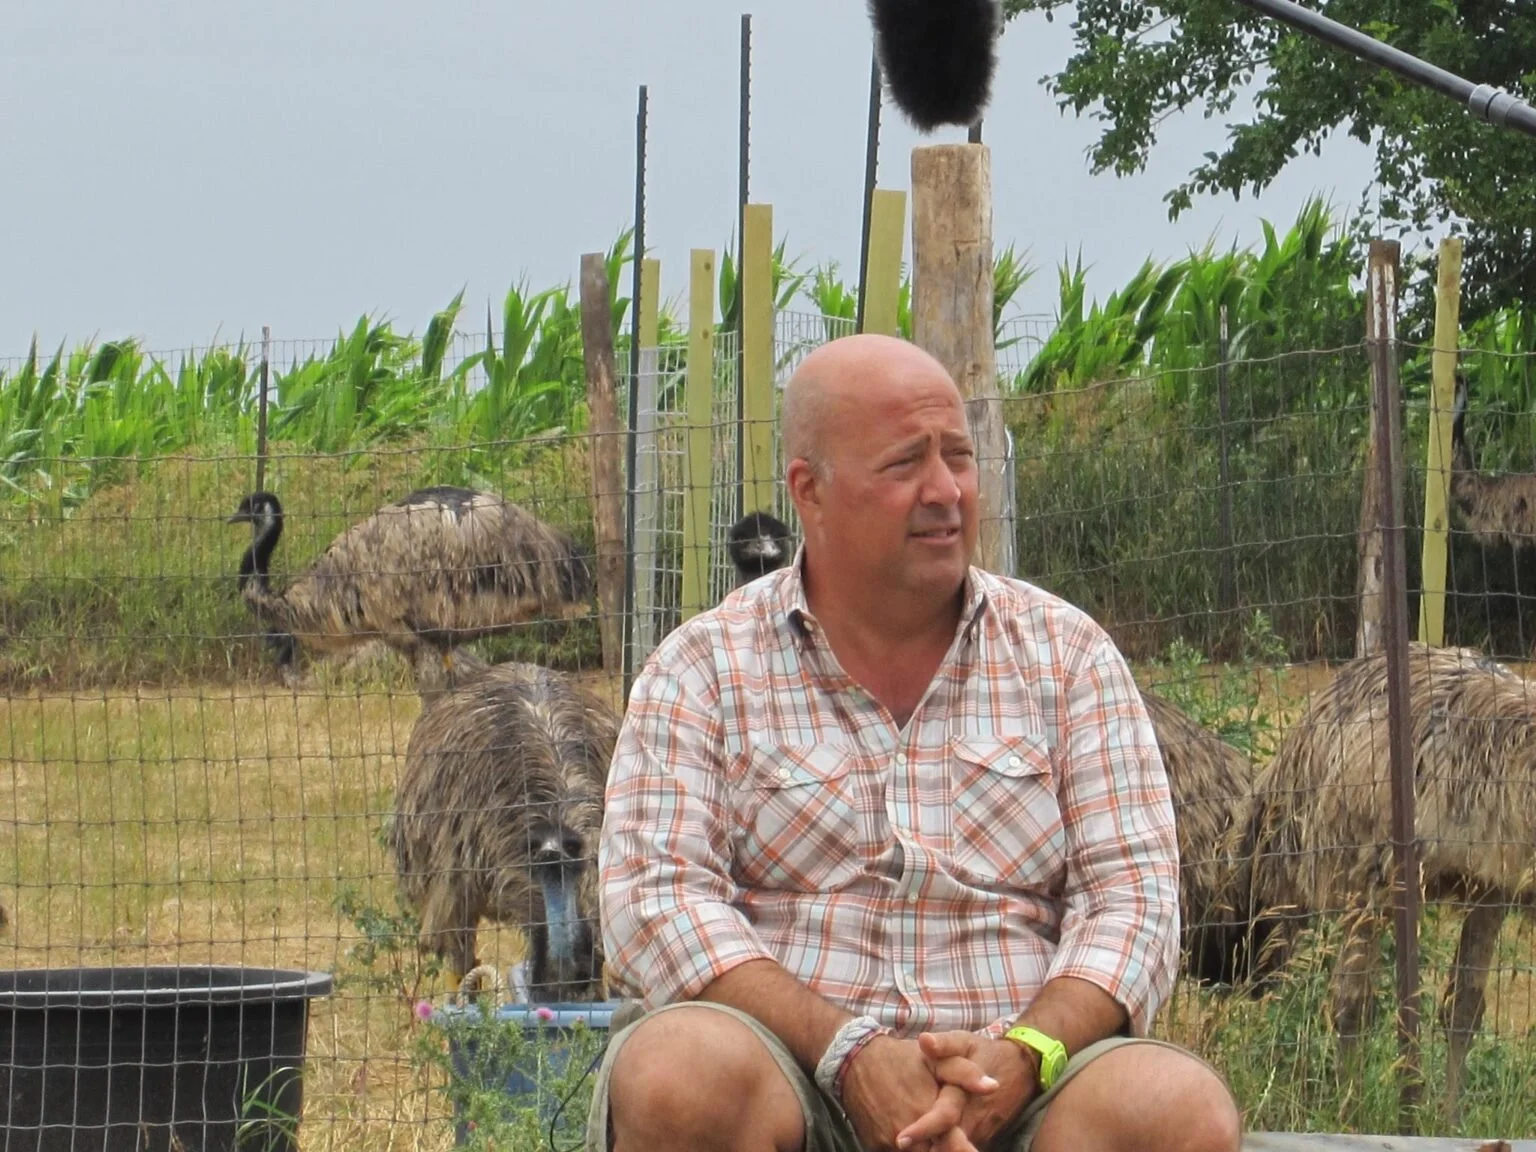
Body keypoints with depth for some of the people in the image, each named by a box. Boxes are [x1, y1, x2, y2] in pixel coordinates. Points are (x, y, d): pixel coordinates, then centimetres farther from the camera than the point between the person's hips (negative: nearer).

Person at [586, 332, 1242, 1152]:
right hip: (790, 1068, -1)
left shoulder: (1068, 656, 13)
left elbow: (1134, 898, 4)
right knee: (682, 1077, -36)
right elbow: (653, 906, -5)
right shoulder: (705, 670, 7)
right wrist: (850, 1054, -19)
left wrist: (1018, 1060, -16)